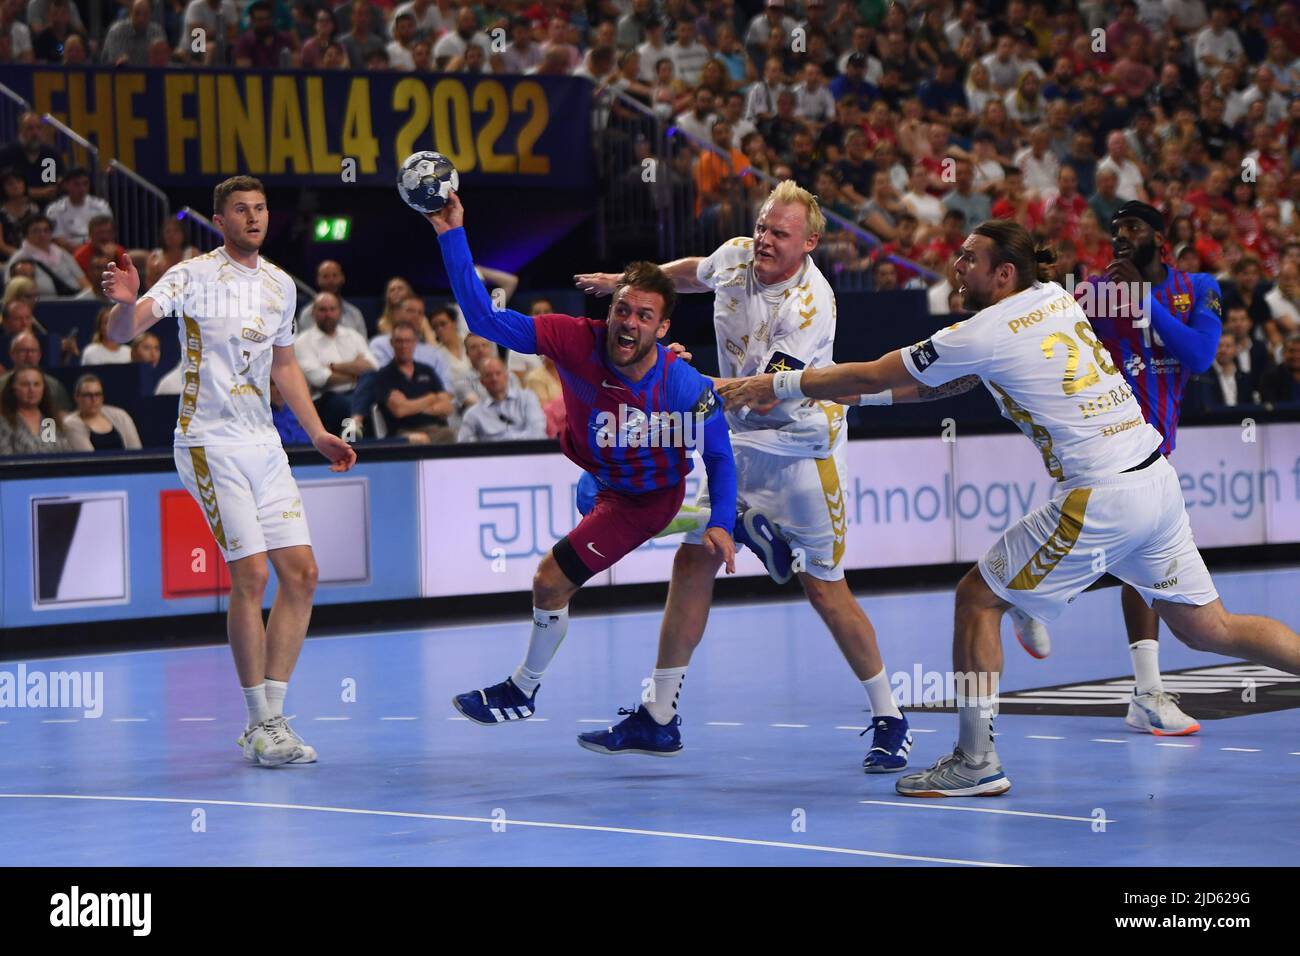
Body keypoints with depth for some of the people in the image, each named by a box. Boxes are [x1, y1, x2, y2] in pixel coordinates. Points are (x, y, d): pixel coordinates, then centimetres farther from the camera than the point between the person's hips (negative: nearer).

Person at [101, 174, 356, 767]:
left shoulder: (280, 285, 11)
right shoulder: (193, 276, -8)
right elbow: (124, 331, -20)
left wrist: (318, 434, 20)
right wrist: (126, 302, -42)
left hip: (264, 445, 7)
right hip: (209, 443, -7)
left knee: (301, 573, 1)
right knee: (250, 575, -13)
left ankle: (271, 717, 8)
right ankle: (260, 724, -3)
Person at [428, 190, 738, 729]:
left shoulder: (686, 388, -36)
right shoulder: (579, 342, -30)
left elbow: (720, 457, -17)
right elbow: (483, 319, -30)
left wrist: (722, 525, -28)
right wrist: (452, 235, -40)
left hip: (642, 500, -5)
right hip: (599, 474, 5)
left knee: (551, 581, -9)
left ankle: (523, 691, 16)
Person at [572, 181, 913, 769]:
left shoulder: (811, 305, -24)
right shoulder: (735, 256, -2)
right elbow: (694, 273, 24)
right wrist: (624, 282, 28)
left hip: (801, 450, -7)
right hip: (742, 445, 7)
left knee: (823, 588, -6)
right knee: (693, 563, 3)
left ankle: (890, 723, 8)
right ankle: (658, 719, 11)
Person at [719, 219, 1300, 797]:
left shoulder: (985, 333, -9)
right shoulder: (1054, 298, 14)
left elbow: (871, 376, -1)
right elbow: (964, 379, 24)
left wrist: (777, 386, 10)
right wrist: (859, 394, 22)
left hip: (1100, 498, -8)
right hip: (1156, 475, 8)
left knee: (978, 598, 4)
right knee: (1208, 629, 14)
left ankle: (975, 763, 6)